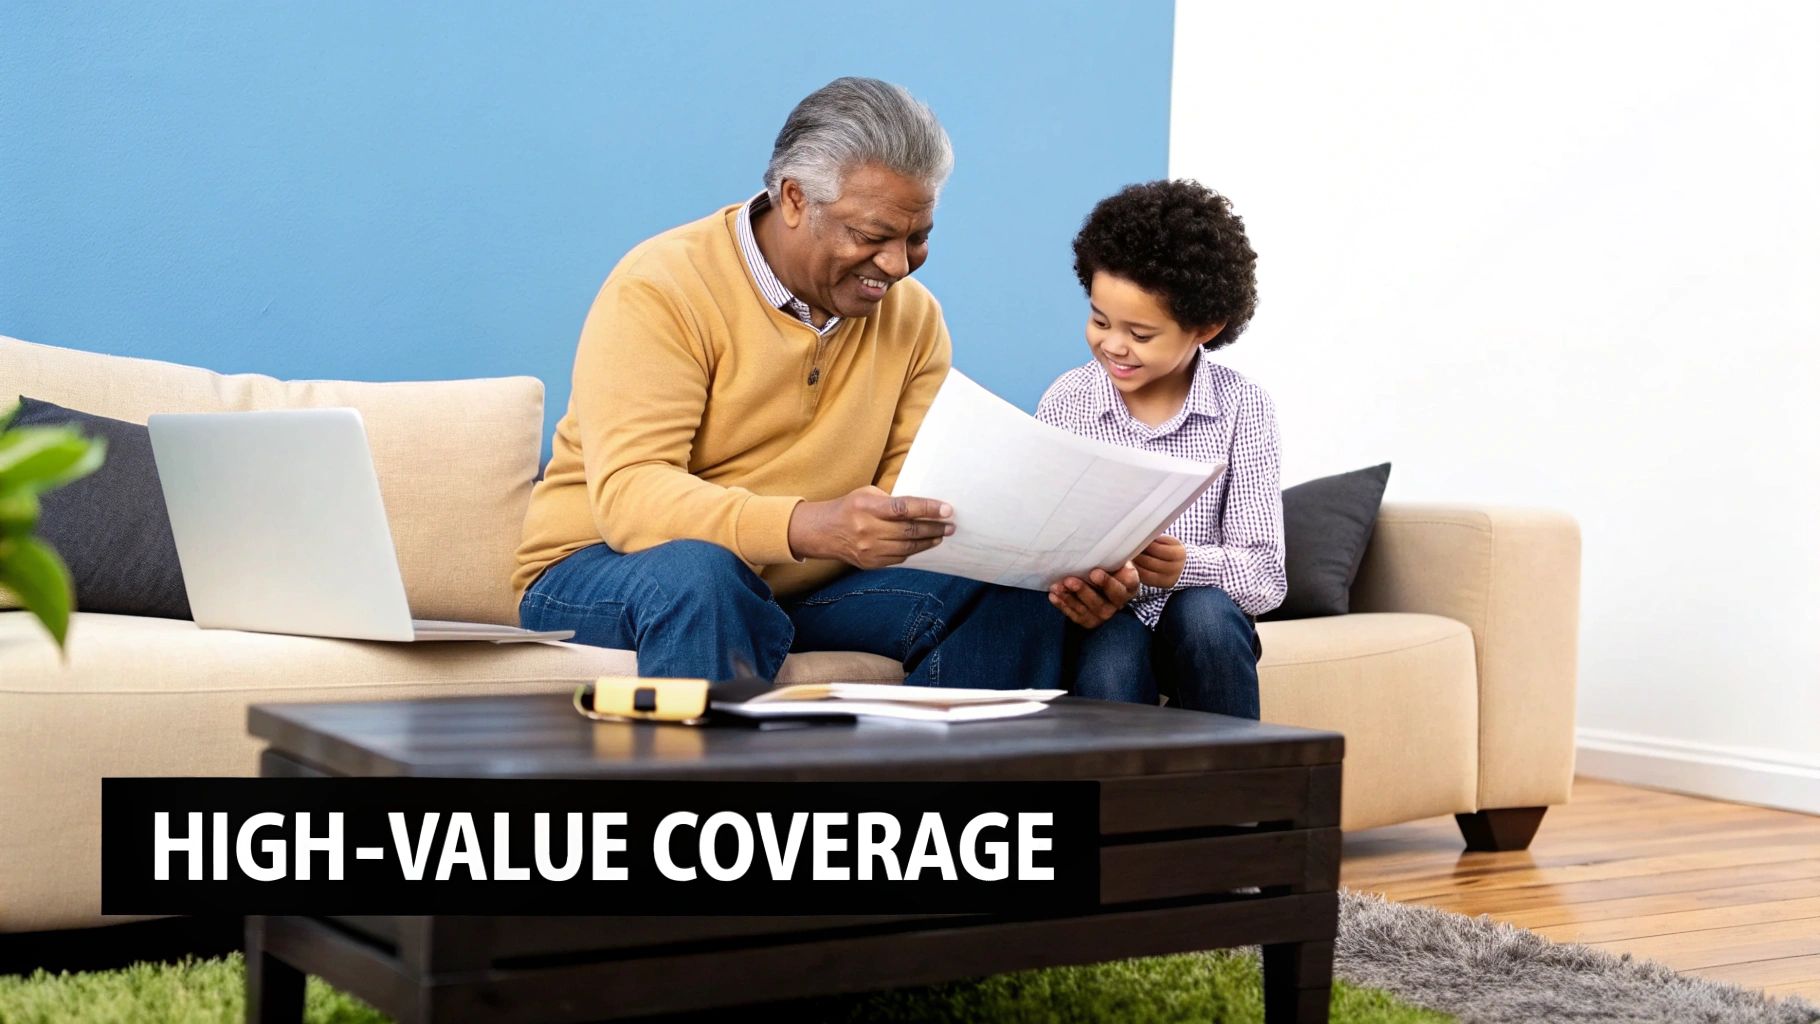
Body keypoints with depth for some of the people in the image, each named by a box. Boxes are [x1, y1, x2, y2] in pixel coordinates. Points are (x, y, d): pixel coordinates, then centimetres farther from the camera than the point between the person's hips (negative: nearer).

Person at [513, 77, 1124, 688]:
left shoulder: (912, 314, 4)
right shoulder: (659, 291, -16)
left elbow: (923, 487, -1)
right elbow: (626, 494, -27)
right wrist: (807, 527, -45)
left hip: (806, 584, 5)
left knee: (1012, 592, -14)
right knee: (698, 573, -39)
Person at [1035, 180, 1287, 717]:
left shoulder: (1242, 408, -5)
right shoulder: (1064, 402, -3)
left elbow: (1266, 576, -9)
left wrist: (1187, 566, -30)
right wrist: (1067, 584, -29)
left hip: (1204, 627, 1)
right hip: (1103, 622, -1)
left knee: (1203, 612, -31)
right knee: (1108, 671, -33)